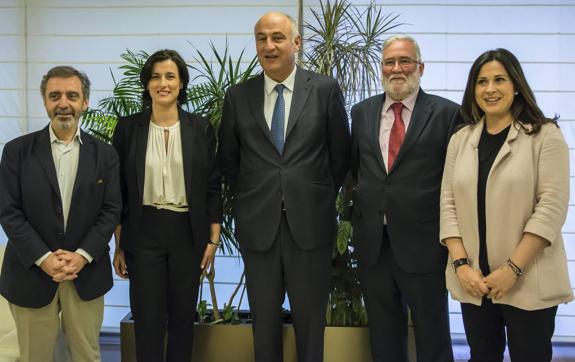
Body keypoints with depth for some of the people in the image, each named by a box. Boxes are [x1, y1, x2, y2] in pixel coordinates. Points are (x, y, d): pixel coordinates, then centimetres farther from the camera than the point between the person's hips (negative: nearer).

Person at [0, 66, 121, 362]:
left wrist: (82, 256, -12)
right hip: (31, 273, -1)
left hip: (86, 274, 1)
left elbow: (111, 211, 0)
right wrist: (43, 259, -14)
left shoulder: (104, 154, 4)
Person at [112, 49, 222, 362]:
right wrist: (119, 246, 1)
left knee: (183, 317, 11)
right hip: (143, 234, -1)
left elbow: (212, 187, 4)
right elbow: (118, 190, 2)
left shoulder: (200, 128, 1)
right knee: (147, 320, 2)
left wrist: (213, 239, 0)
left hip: (188, 233, 1)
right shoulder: (128, 127, 0)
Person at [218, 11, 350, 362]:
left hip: (310, 223, -1)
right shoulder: (238, 96, 3)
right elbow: (228, 158, 12)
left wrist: (321, 197, 7)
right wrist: (249, 198, 9)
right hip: (257, 225, 2)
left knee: (310, 318, 11)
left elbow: (341, 154, 5)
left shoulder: (326, 89, -2)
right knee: (264, 317, 13)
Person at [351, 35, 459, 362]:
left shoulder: (446, 113, -5)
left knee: (432, 335, 9)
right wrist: (367, 203, 10)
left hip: (423, 242, -4)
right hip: (373, 241, 4)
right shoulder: (362, 111, 8)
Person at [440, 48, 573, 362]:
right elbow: (448, 204, 5)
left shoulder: (545, 135, -4)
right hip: (474, 281, 4)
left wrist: (512, 269, -16)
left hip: (528, 282, -3)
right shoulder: (460, 140, 8)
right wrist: (461, 264, -7)